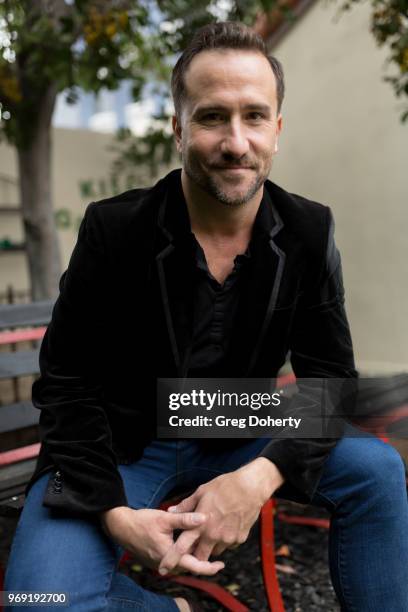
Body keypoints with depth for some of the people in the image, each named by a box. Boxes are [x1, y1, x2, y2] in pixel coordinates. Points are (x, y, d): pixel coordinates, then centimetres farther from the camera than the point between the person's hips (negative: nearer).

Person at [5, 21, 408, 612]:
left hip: (235, 440, 3)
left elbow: (330, 375, -7)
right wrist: (115, 514, -24)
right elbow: (67, 385, -10)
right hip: (117, 449, -2)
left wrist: (260, 476, -26)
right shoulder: (114, 230, -16)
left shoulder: (309, 233, -8)